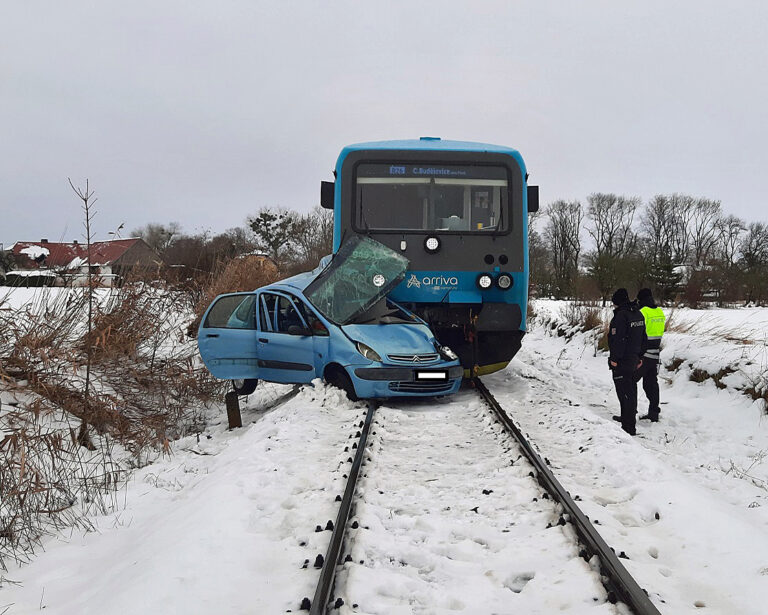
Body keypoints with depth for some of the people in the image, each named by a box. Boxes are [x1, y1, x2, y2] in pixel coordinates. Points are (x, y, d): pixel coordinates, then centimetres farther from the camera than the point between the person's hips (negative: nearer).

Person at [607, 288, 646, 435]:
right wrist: (639, 357, 22)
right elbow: (643, 338, 16)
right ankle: (627, 417, 35)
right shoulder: (638, 314, 11)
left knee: (624, 392, -7)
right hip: (634, 359, 9)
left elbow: (618, 339, -22)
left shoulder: (621, 315, -18)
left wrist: (614, 359, -17)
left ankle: (628, 426, -6)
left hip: (621, 362, -9)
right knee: (631, 389, 20)